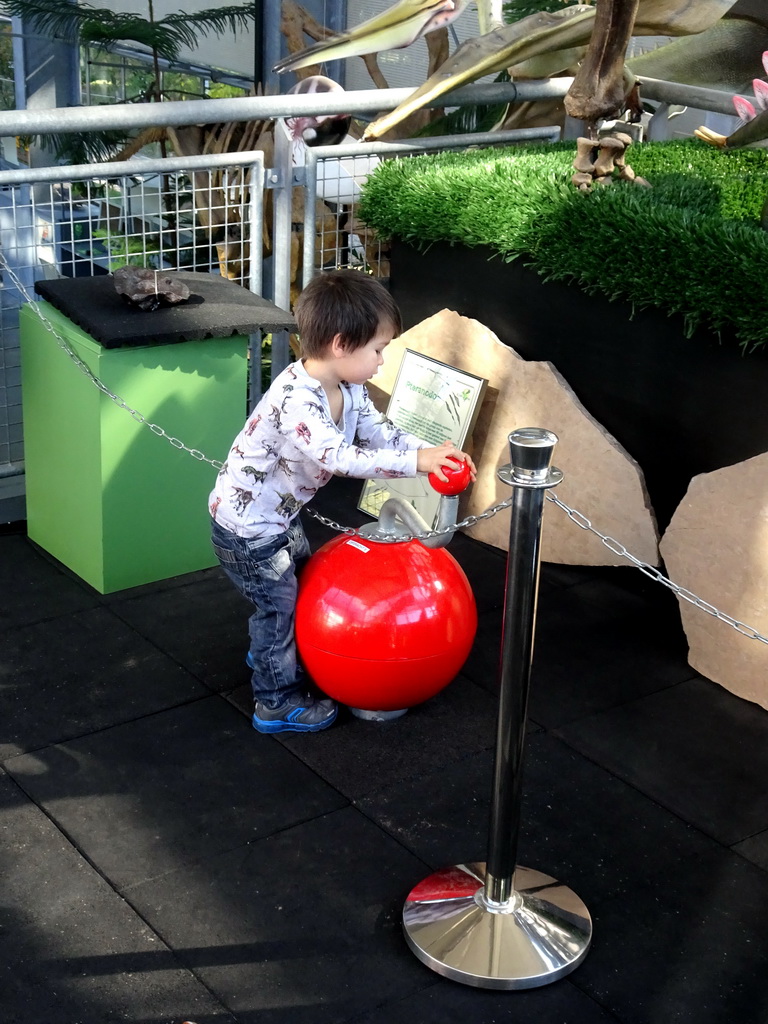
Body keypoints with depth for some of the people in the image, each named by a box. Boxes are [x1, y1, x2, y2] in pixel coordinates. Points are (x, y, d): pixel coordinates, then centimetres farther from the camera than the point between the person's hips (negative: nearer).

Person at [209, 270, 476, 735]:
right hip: (248, 526, -9)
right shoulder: (296, 400, -37)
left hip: (282, 514, 9)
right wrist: (415, 462, -47)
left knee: (296, 582, 27)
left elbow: (379, 431, 0)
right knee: (278, 602, 4)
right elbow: (339, 457, -47)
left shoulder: (349, 390, -7)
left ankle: (269, 652, 52)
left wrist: (432, 452, -17)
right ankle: (277, 703, 22)